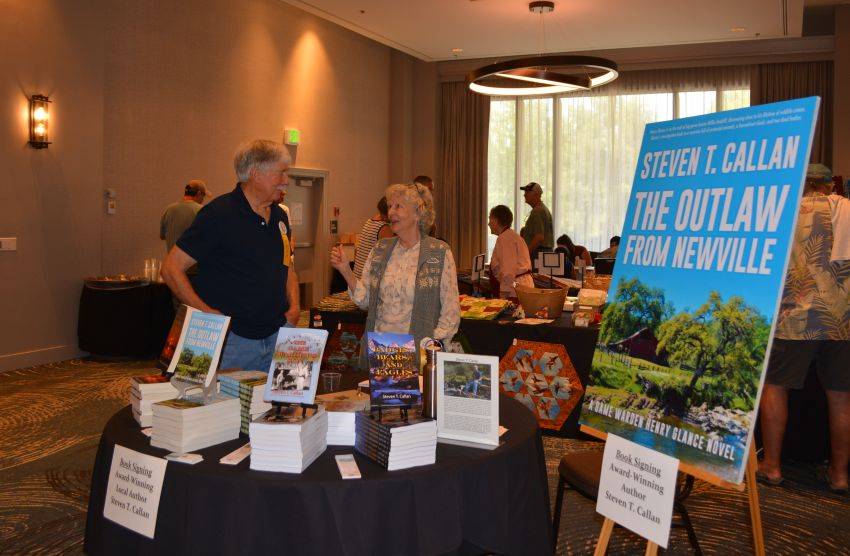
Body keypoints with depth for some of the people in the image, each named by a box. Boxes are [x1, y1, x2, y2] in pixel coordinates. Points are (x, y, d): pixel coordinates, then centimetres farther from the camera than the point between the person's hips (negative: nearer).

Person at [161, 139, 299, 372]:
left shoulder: (279, 216, 11)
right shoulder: (219, 214, -11)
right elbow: (171, 268, -12)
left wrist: (293, 305, 8)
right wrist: (205, 312, -18)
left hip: (277, 336, 7)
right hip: (231, 340, -6)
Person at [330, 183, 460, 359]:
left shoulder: (440, 252, -3)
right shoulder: (380, 249, 9)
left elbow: (451, 312, -2)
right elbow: (363, 299, 10)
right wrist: (346, 270, -2)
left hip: (417, 350, -3)